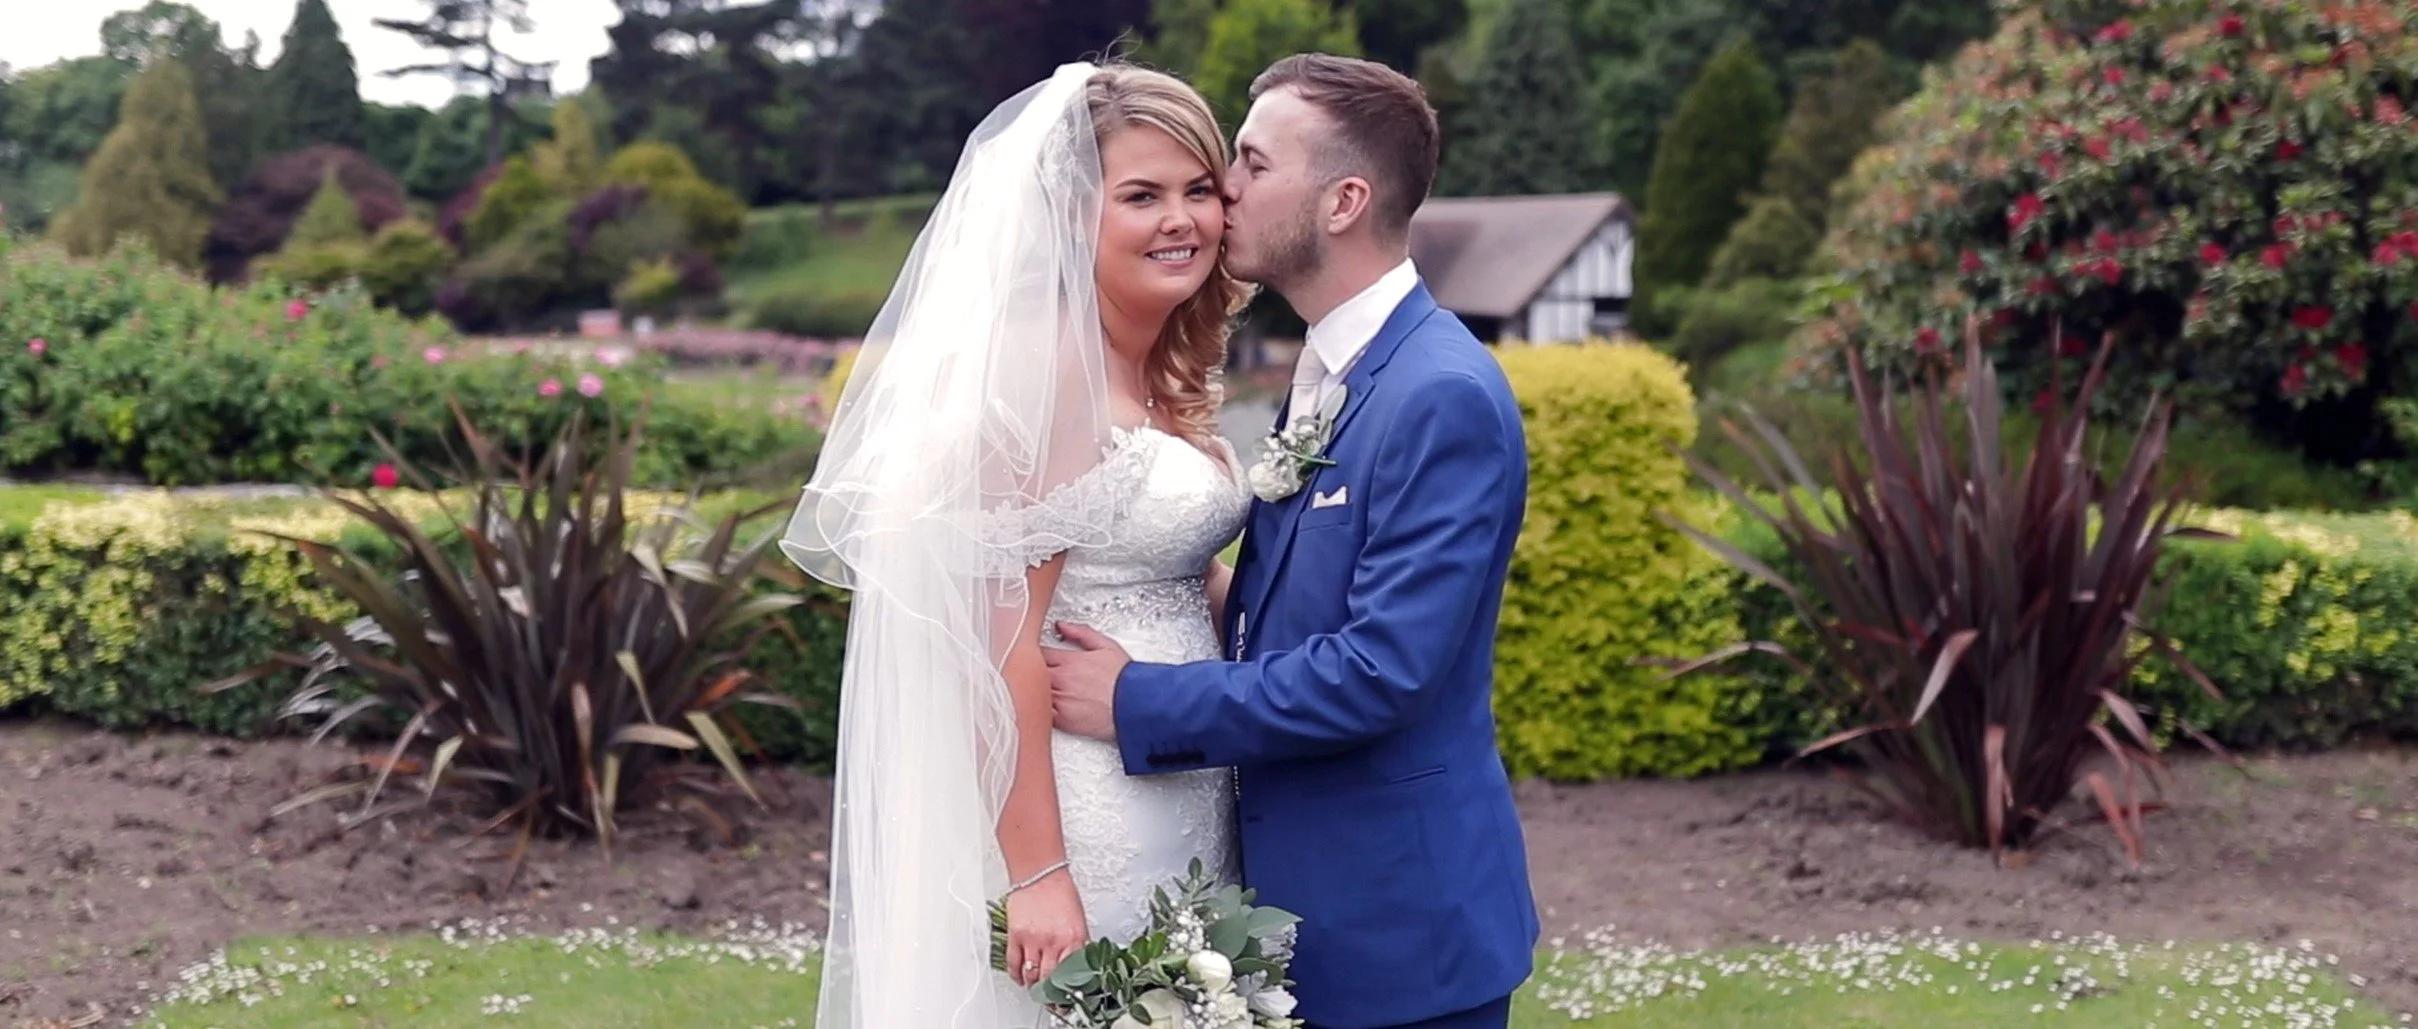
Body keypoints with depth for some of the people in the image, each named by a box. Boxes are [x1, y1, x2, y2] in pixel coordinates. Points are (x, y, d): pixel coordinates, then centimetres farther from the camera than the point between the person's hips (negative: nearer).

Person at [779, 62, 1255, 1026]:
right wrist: (1035, 875, -22)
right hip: (1077, 806, -9)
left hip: (1185, 803, 9)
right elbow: (1001, 641, -20)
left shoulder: (1171, 377, 10)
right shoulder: (1044, 369, -16)